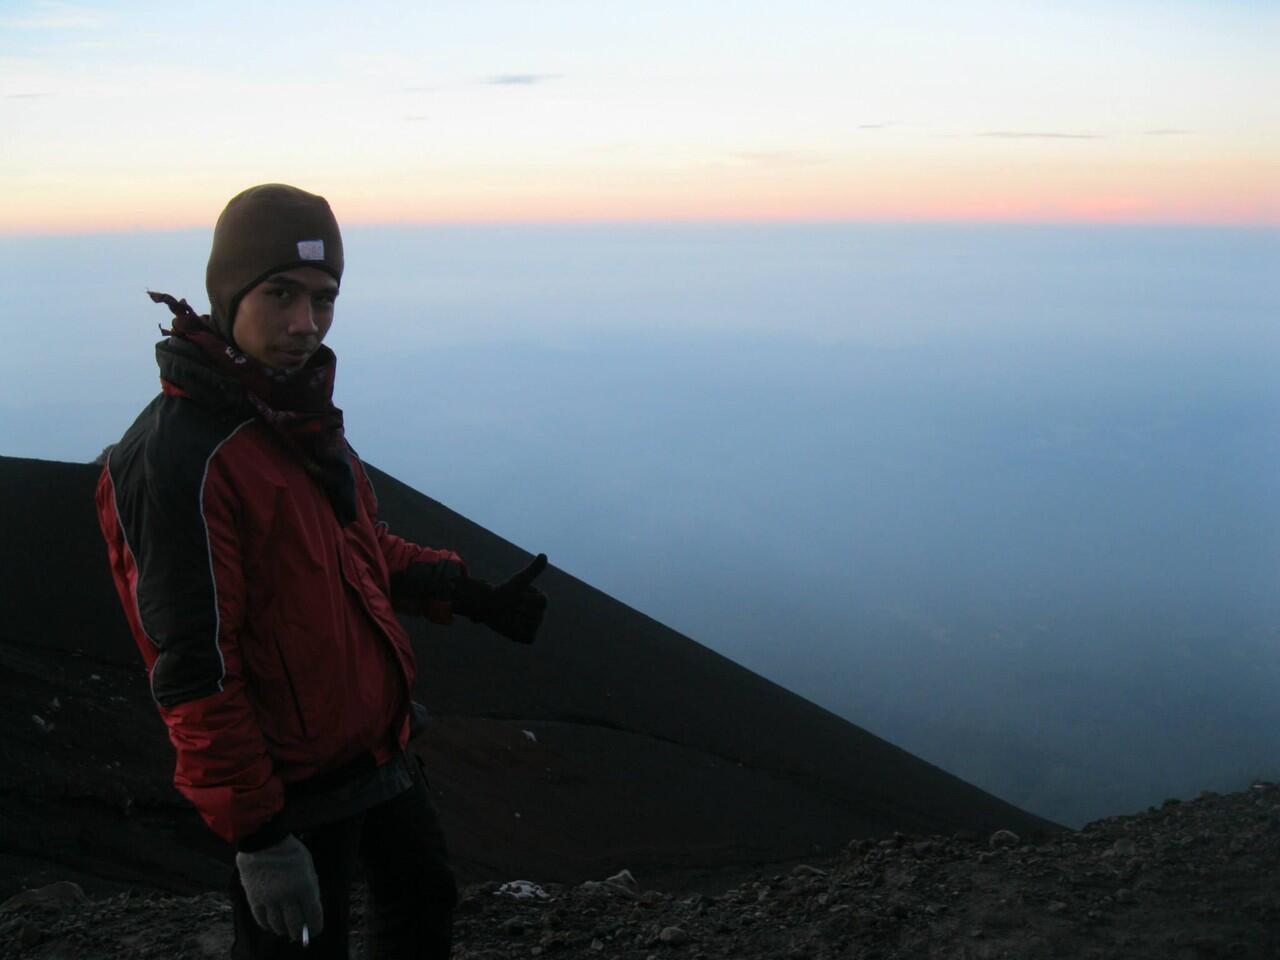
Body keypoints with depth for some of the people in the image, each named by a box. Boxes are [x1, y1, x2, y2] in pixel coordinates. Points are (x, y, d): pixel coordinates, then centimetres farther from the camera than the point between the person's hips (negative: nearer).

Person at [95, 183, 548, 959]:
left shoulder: (297, 412, 3)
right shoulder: (183, 457, -26)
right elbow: (193, 672, -26)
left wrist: (471, 595, 8)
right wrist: (258, 837, -24)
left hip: (376, 744, 9)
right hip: (293, 783, -9)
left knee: (423, 896, 27)